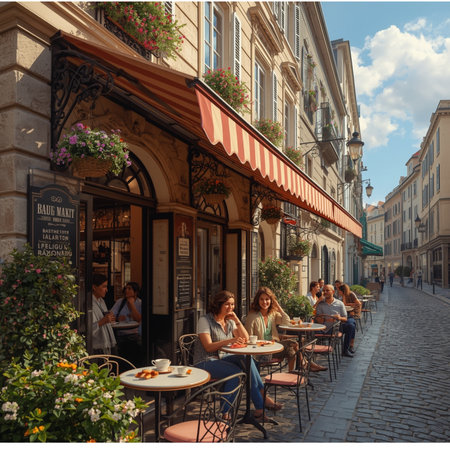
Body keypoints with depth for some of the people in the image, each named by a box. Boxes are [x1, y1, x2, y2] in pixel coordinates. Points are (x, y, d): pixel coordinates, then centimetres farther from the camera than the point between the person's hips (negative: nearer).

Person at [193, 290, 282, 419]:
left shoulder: (230, 321, 11)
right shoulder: (205, 320, -9)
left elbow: (245, 339, 4)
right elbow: (209, 347, -18)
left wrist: (237, 320, -8)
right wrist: (230, 341, -31)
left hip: (223, 358, 6)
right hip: (205, 362, -6)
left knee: (246, 359, -25)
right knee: (236, 372, -32)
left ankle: (259, 408, -25)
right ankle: (262, 396, -21)